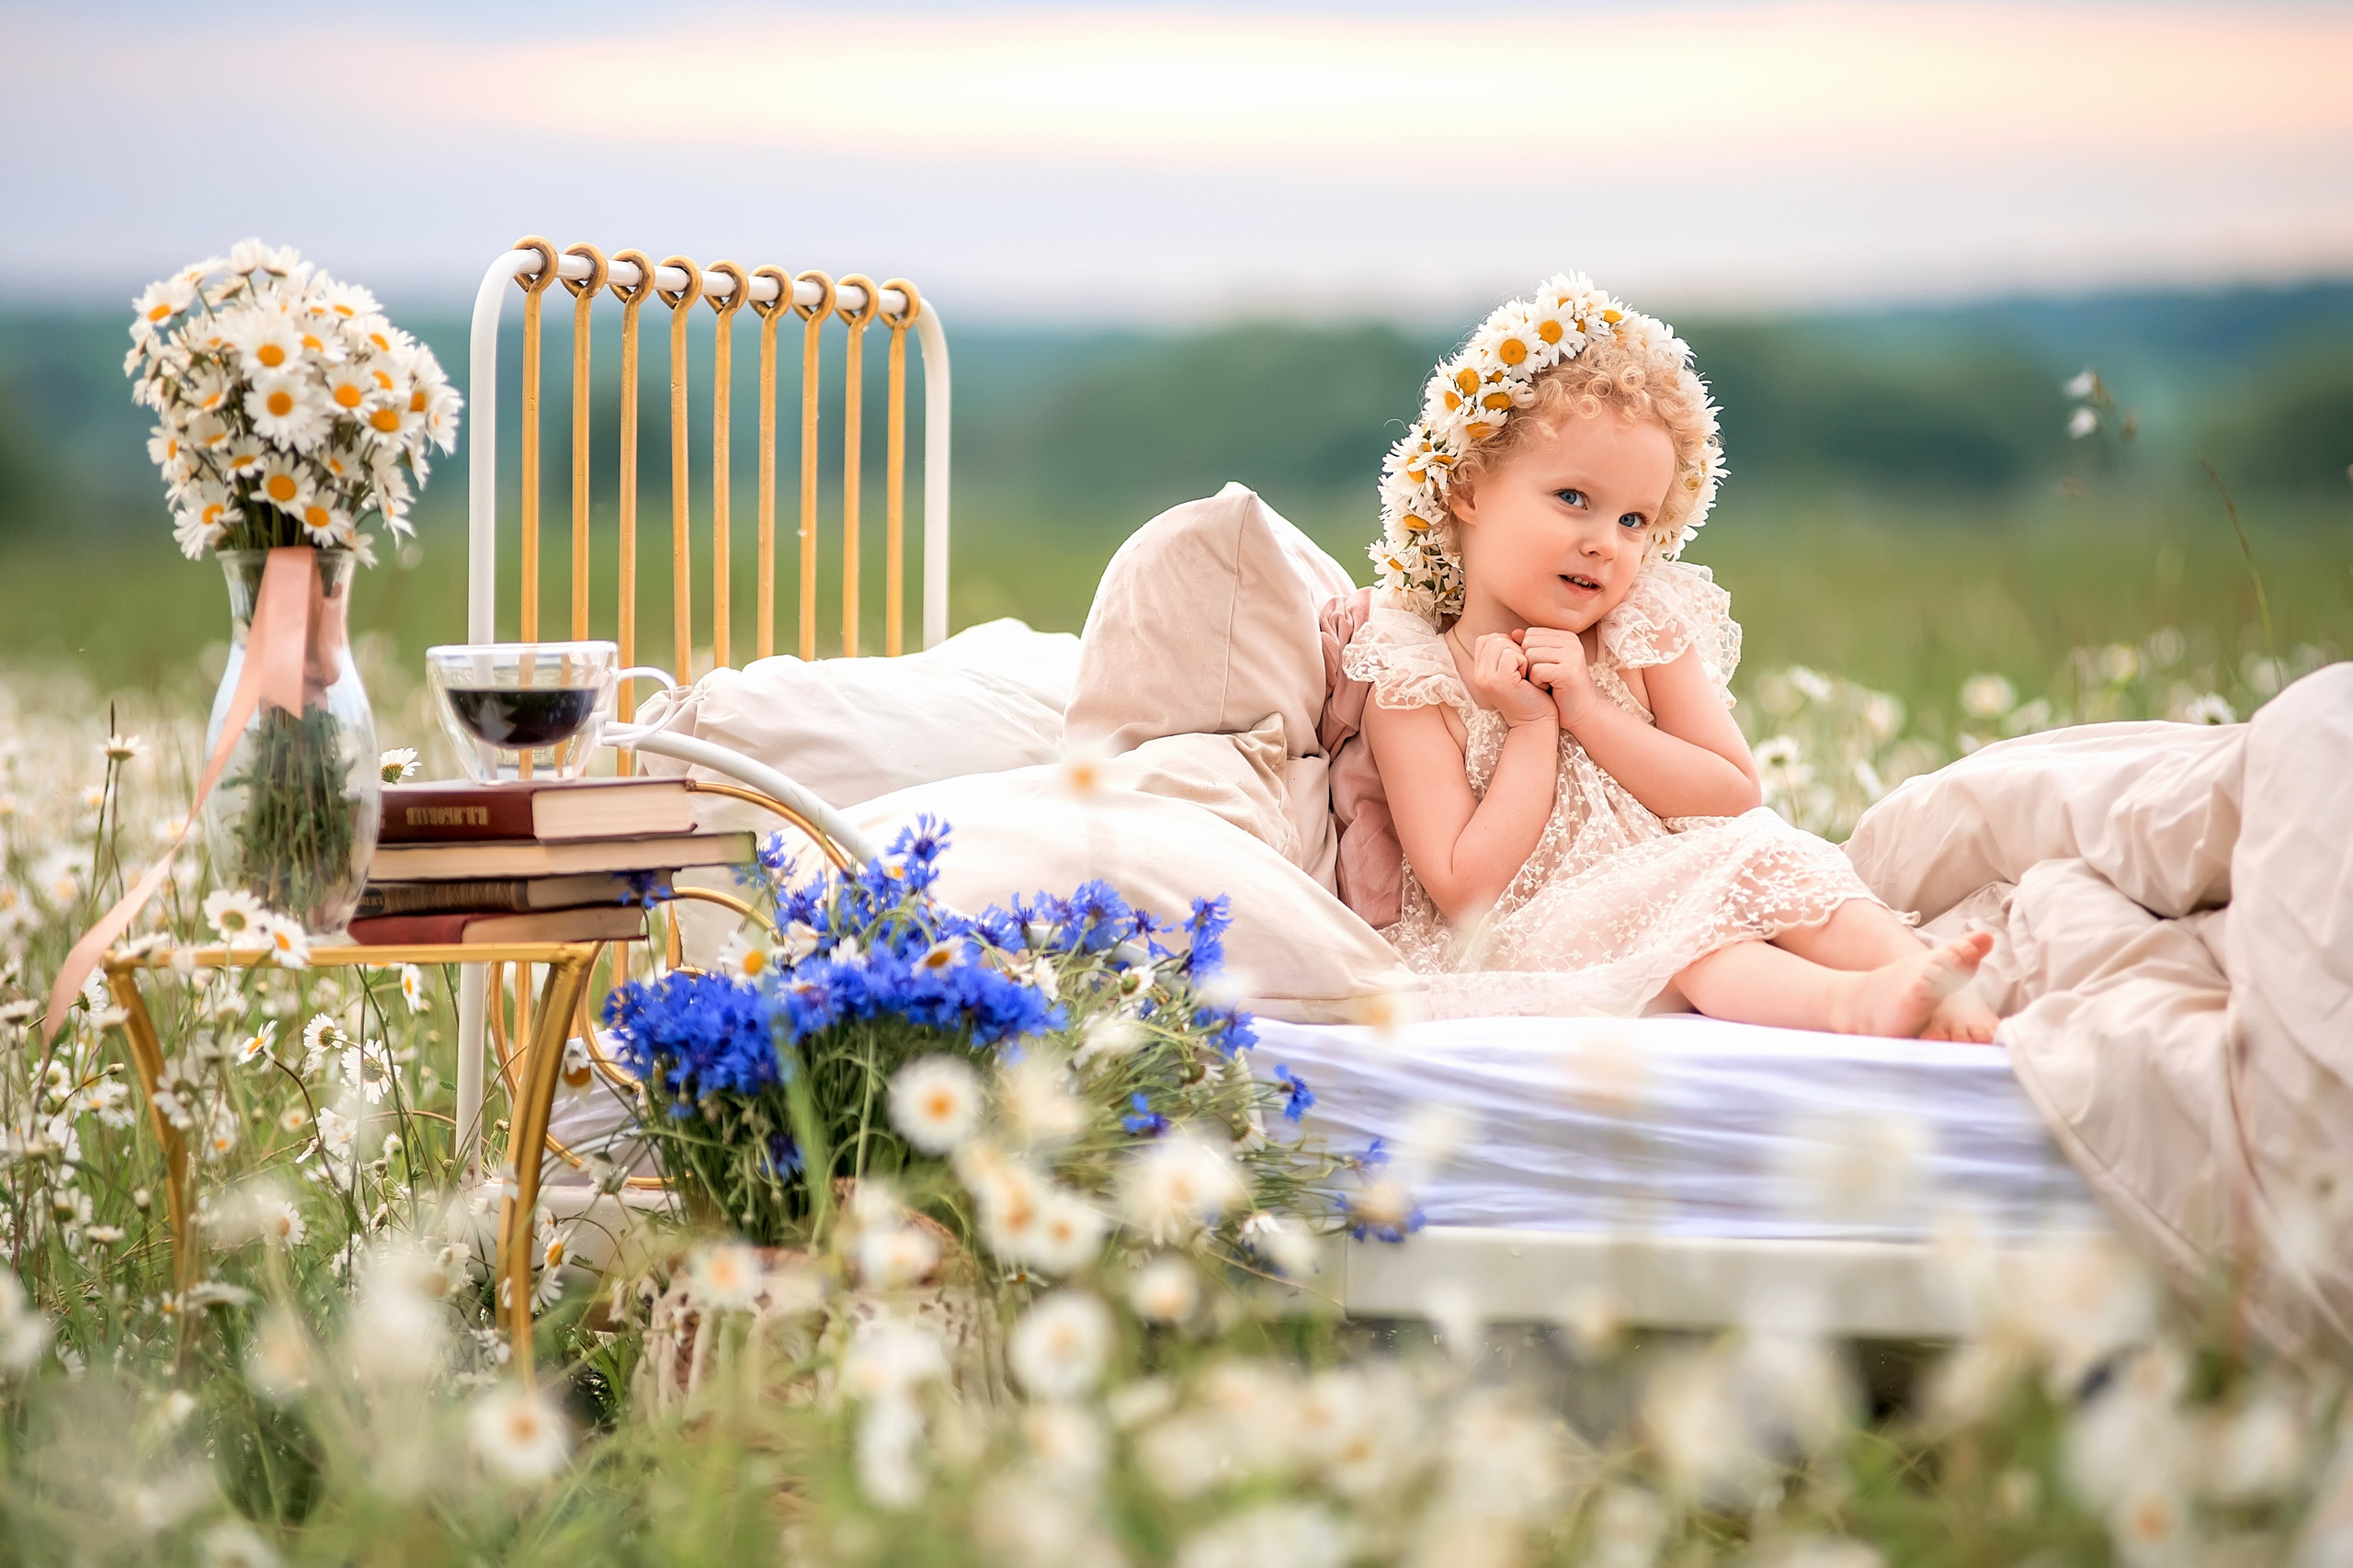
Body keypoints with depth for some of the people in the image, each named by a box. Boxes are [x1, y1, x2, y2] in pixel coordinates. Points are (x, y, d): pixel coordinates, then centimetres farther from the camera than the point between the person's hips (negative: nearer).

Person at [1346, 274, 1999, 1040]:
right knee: (1667, 918, -32)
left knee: (1772, 855, -22)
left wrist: (1587, 710, -11)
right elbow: (1467, 897, -12)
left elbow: (1737, 798, -2)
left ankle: (1930, 980, -39)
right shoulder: (1414, 689, -5)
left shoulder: (1645, 633, 6)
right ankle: (1847, 1003, -50)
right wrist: (1530, 727, -14)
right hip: (1529, 951, -5)